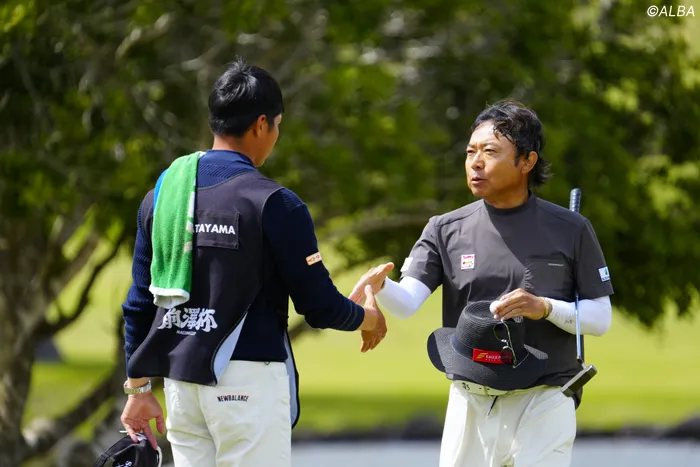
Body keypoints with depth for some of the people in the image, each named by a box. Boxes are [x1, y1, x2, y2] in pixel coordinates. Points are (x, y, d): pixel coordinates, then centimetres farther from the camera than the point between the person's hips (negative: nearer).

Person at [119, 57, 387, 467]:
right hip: (247, 378, -6)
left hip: (181, 381, 6)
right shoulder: (274, 204, -10)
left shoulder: (161, 194, 8)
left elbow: (140, 303, 12)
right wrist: (368, 318, 15)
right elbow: (320, 306, -6)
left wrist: (139, 388, 18)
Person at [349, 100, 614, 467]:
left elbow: (601, 319, 1)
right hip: (470, 404, 2)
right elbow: (406, 303, -9)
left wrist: (545, 308, -17)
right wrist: (380, 285, -32)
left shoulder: (570, 230, 0)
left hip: (543, 405, -2)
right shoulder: (446, 230, 4)